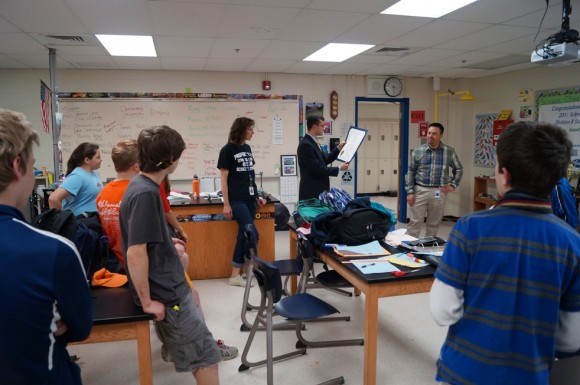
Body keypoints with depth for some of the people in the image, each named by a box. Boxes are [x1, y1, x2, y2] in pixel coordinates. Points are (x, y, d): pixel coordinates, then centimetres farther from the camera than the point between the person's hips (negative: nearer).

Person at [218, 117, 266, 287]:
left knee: (244, 235, 7)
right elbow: (224, 179, -8)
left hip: (250, 199, 7)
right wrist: (226, 204, -11)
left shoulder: (247, 148, 12)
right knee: (252, 235, -13)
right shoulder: (227, 150, -7)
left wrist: (257, 195, 16)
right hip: (236, 200, -7)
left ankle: (236, 275, 14)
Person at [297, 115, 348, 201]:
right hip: (311, 192, -10)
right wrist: (339, 169, -14)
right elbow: (317, 169, -21)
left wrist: (338, 148, 12)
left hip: (318, 190, 10)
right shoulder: (306, 144, -19)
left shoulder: (313, 142, 12)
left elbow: (325, 160, 17)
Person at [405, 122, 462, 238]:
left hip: (439, 192, 1)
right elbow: (410, 172, 3)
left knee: (434, 223, 9)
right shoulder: (418, 151, 0)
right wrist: (410, 192, -3)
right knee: (415, 221, -1)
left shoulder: (449, 152, 3)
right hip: (420, 190, -1)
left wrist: (453, 185, 6)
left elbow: (459, 169, 16)